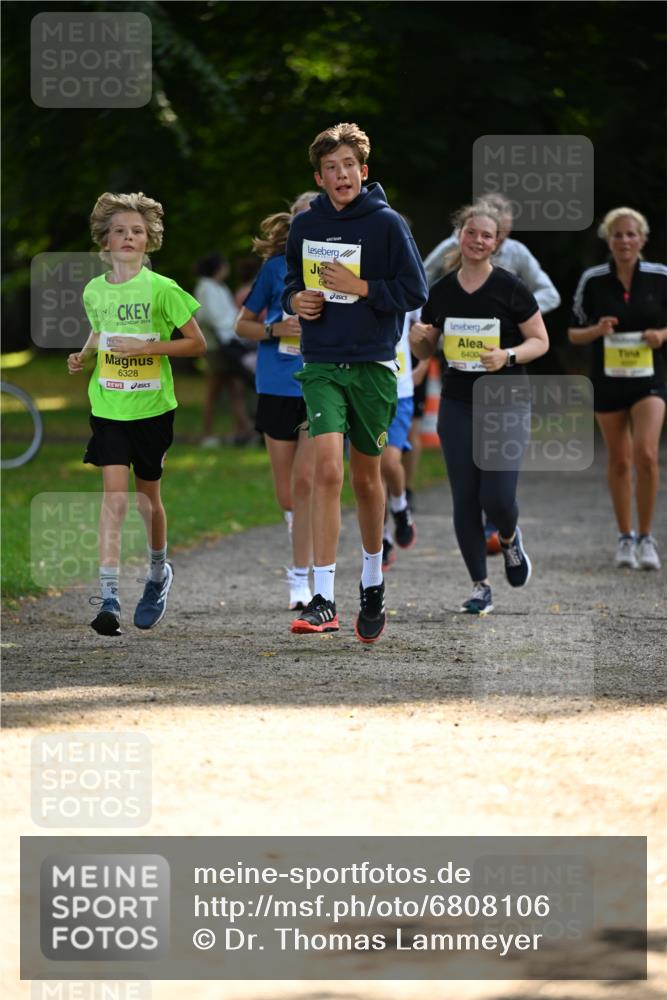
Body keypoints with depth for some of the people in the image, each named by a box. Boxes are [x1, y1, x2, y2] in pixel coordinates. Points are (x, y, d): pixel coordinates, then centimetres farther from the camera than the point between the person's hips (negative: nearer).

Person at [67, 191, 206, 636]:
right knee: (114, 494, -12)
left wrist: (144, 347, -17)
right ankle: (109, 596, -17)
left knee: (148, 495, 13)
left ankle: (159, 571, 40)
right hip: (108, 407, 2)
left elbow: (197, 344, -6)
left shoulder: (161, 289, -9)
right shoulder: (95, 291, 4)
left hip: (151, 408, -2)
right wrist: (84, 354, 2)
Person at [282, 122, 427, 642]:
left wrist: (360, 287, -15)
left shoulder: (387, 223, -5)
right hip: (321, 364, 1)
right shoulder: (305, 225, 5)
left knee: (366, 476, 12)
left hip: (374, 365, -1)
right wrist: (296, 299, -3)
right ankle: (323, 599, -19)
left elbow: (416, 291, -6)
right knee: (327, 468, -16)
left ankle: (373, 583, 35)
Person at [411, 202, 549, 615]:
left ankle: (510, 538, 25)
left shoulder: (510, 288, -6)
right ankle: (481, 587, 11)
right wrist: (418, 338, -10)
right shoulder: (442, 291, 4)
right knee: (465, 499, 0)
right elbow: (425, 351, 13)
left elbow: (541, 341, -2)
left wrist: (509, 355, -20)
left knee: (497, 496, -11)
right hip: (458, 406, 3)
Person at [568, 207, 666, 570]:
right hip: (607, 380, 1)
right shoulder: (592, 280, -2)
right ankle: (625, 538, 21)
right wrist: (596, 331, -16)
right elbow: (574, 333, 4)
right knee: (619, 461, 6)